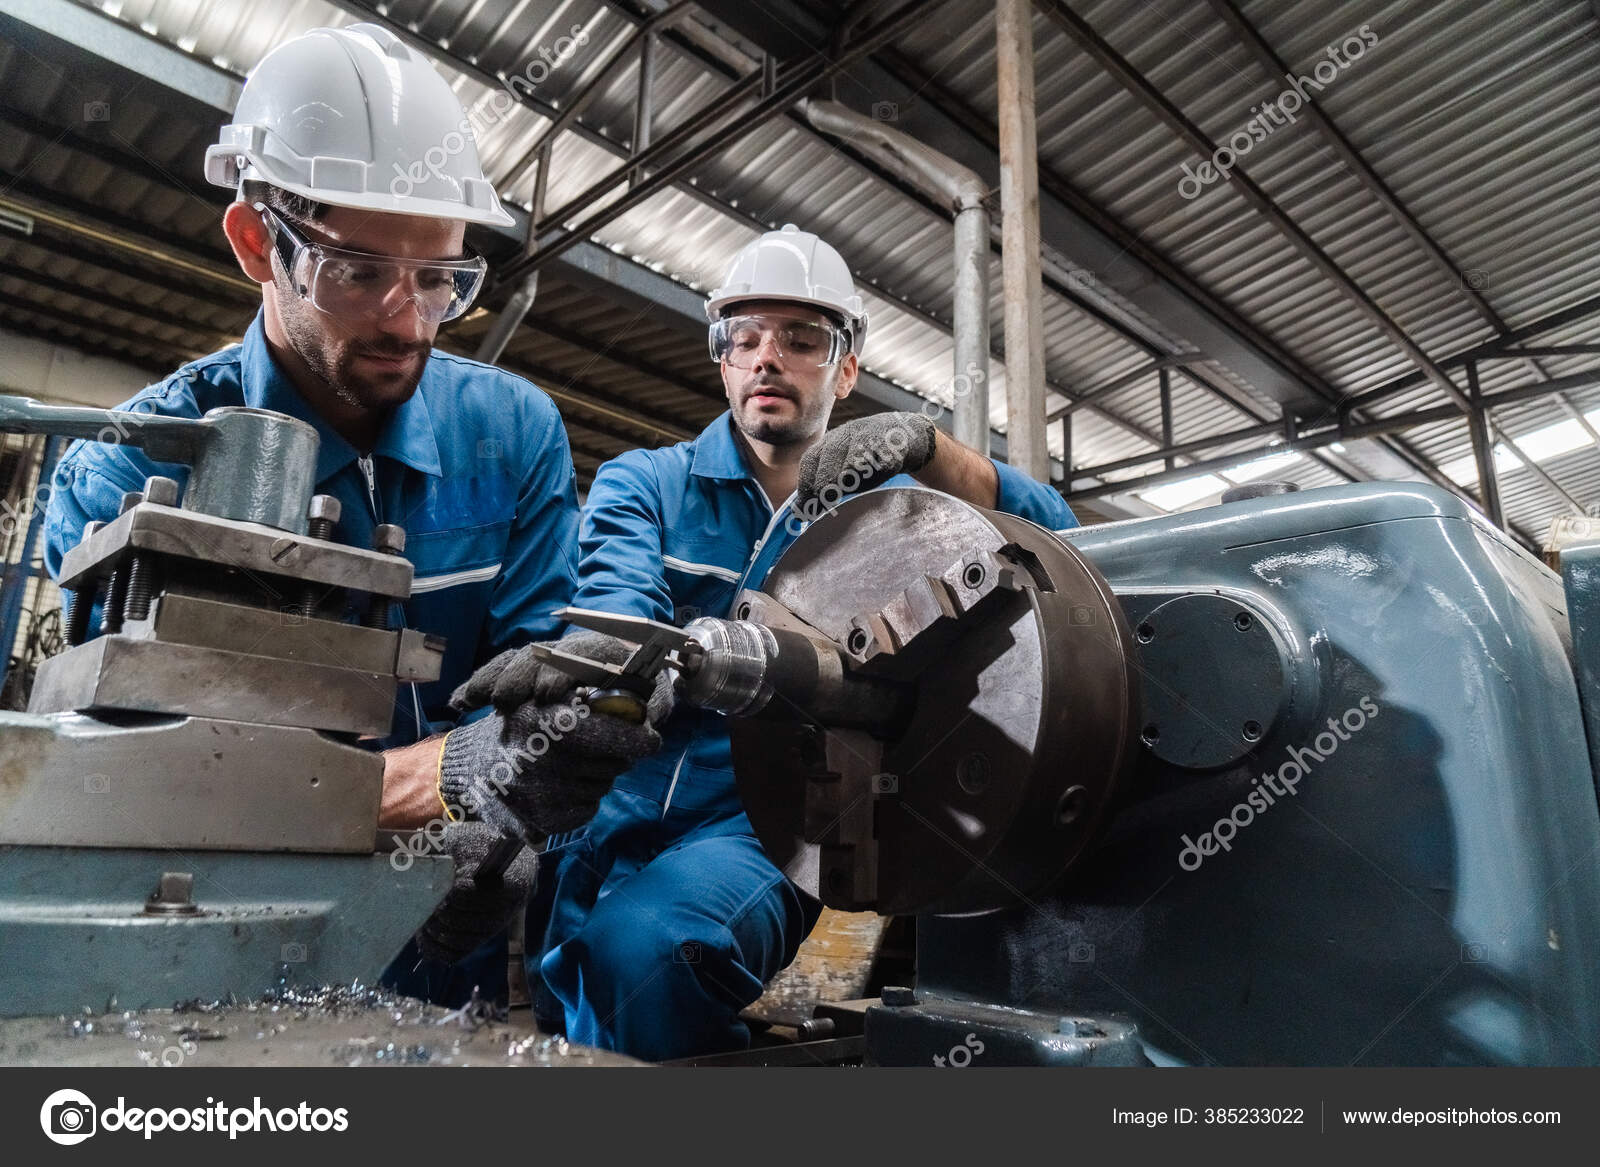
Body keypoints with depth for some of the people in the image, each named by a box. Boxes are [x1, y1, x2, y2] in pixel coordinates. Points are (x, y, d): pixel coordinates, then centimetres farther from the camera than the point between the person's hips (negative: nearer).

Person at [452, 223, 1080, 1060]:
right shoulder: (645, 482, 12)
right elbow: (617, 600, -9)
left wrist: (923, 443, -19)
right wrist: (592, 652, -35)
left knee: (644, 945, -32)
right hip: (593, 810, 2)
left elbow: (1050, 535, -1)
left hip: (750, 826, -2)